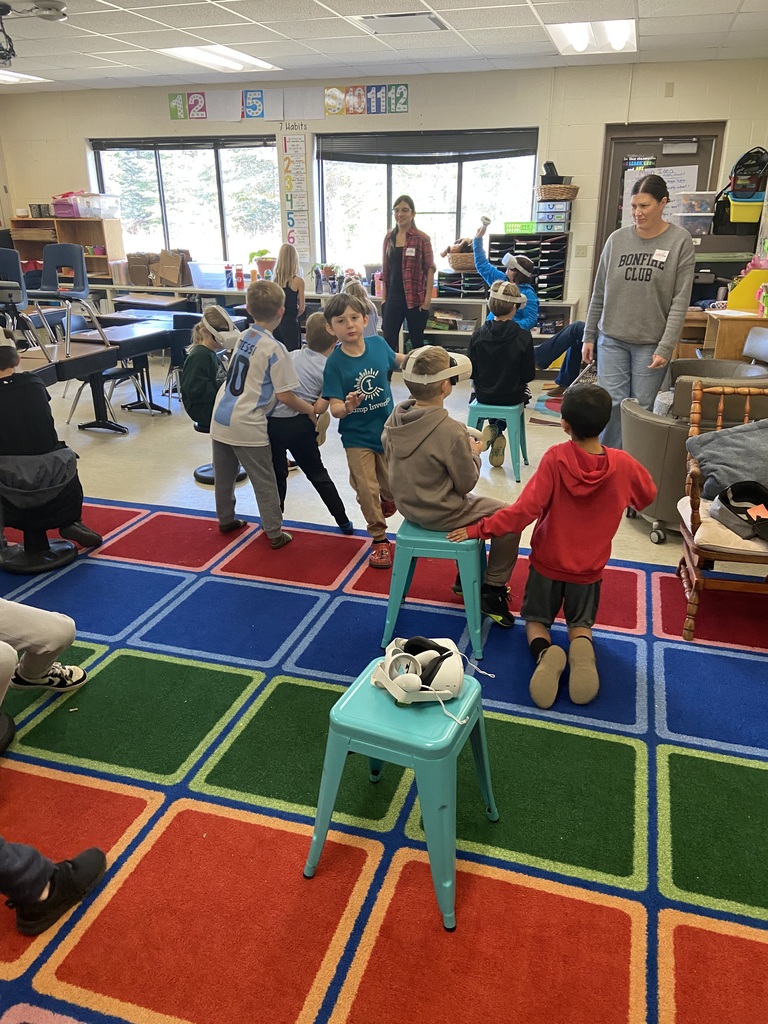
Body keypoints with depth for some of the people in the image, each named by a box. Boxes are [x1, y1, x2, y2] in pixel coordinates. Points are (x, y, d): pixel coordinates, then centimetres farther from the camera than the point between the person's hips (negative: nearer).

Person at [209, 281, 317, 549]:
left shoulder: (243, 337, 8)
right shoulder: (275, 349, -13)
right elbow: (284, 395, -14)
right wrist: (311, 410, 1)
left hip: (220, 418, 7)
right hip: (247, 426, -7)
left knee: (224, 475, 20)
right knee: (264, 482, 4)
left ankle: (226, 520, 37)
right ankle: (275, 533, 10)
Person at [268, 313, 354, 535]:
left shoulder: (291, 356, 8)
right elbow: (319, 408, -8)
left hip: (272, 422, 2)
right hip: (299, 426, -2)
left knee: (277, 474, 18)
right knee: (317, 474, 14)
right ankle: (343, 521, 22)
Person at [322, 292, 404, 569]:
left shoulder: (378, 344, -9)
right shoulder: (334, 363, -17)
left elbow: (395, 360, 15)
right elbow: (335, 408, -21)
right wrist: (347, 407, -42)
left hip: (388, 431, 3)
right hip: (357, 437, -3)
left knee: (391, 486, 14)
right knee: (367, 491, 1)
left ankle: (387, 500, 51)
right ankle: (379, 539, 20)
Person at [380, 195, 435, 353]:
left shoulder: (422, 238, -5)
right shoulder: (389, 237, 8)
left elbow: (430, 269, -5)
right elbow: (385, 270, 11)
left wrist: (427, 298, -11)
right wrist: (383, 296, 5)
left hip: (415, 298, -4)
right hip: (393, 297, 4)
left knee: (417, 342, 7)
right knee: (388, 342, 2)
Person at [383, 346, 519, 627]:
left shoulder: (394, 418, -10)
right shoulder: (451, 431, -30)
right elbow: (466, 483, -19)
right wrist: (473, 454, 0)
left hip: (409, 504, 7)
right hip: (441, 514, -7)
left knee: (472, 501, 32)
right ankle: (492, 590, 18)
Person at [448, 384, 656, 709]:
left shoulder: (555, 458, -22)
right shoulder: (622, 464, -15)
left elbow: (526, 509, -26)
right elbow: (647, 496, 6)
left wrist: (479, 529, -18)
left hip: (547, 561, -1)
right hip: (588, 568, 1)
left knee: (536, 619, 19)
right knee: (580, 623, 22)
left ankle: (544, 652, -16)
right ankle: (582, 647, -15)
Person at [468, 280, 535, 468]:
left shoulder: (477, 335, -12)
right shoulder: (523, 337, -18)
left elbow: (472, 371, -4)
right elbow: (529, 375, -11)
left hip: (483, 394, 2)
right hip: (511, 397, -2)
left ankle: (493, 429, 14)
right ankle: (497, 430, 16)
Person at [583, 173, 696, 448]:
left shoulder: (680, 241, -4)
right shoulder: (617, 239, 3)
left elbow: (680, 301, -7)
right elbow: (599, 294, 10)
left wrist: (665, 348, -13)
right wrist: (589, 336, 9)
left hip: (651, 343, -2)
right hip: (612, 339, 2)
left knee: (642, 407, 2)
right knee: (612, 403, -2)